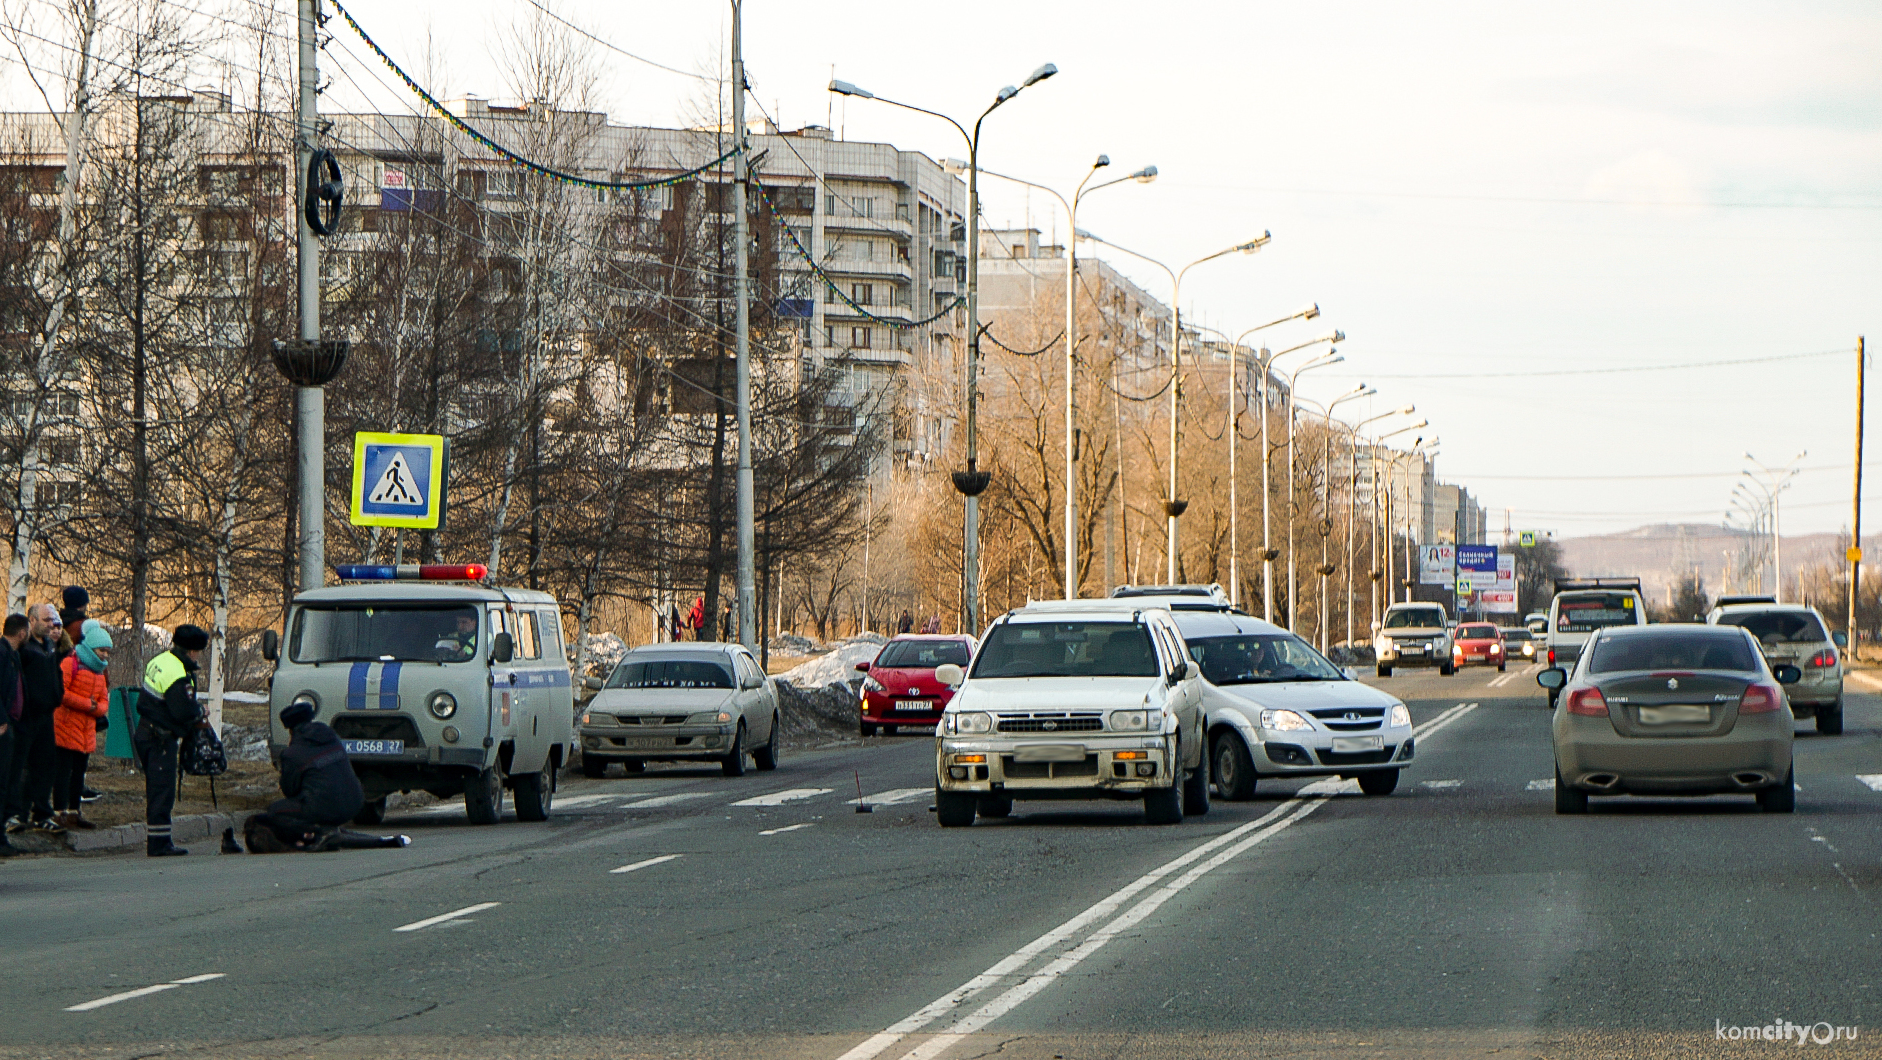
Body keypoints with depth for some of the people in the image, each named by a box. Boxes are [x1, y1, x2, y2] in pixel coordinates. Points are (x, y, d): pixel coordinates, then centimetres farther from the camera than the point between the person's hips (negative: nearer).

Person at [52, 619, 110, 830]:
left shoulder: (99, 672, 18)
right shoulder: (71, 663, -9)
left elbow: (104, 702, 16)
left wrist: (96, 708, -8)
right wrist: (87, 704, -15)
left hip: (87, 732, 8)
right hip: (66, 728, -8)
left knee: (79, 773, 12)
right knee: (63, 771, -8)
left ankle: (74, 812, 19)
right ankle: (60, 813, -8)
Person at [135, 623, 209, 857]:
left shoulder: (160, 661, 10)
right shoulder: (178, 676, -22)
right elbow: (184, 712, -26)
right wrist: (201, 714, -2)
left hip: (145, 732, 10)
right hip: (160, 740, -10)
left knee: (157, 791, 15)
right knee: (162, 792, -5)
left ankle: (159, 843, 21)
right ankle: (158, 844, -4)